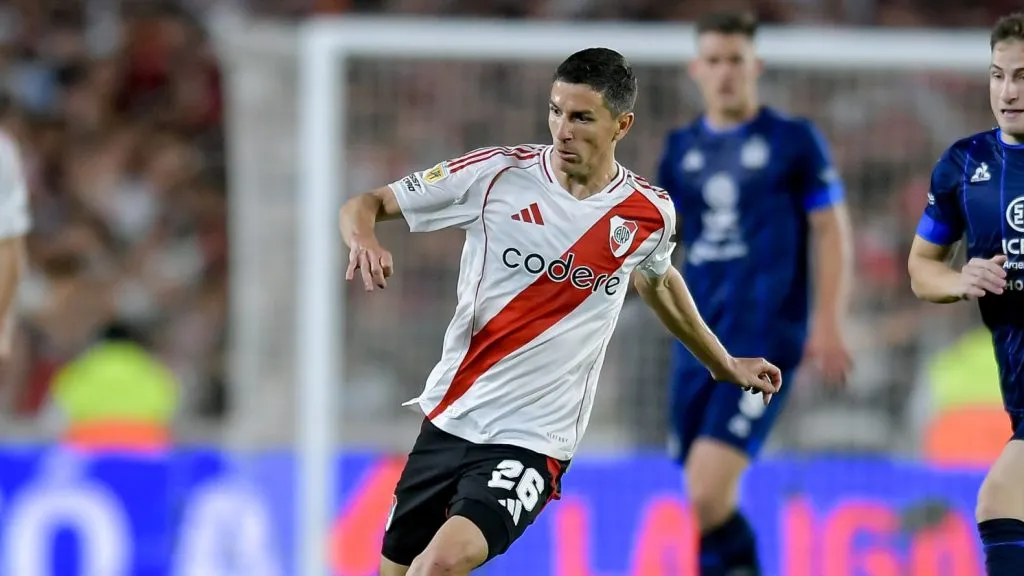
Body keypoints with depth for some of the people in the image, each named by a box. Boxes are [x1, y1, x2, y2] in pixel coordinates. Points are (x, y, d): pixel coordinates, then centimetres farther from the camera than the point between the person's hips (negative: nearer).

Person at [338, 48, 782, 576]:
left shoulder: (650, 214, -2)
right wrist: (363, 240, -23)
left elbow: (658, 282, 22)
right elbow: (368, 204, 0)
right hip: (449, 418, 2)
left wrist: (725, 366, 32)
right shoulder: (496, 173, -6)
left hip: (533, 440, -2)